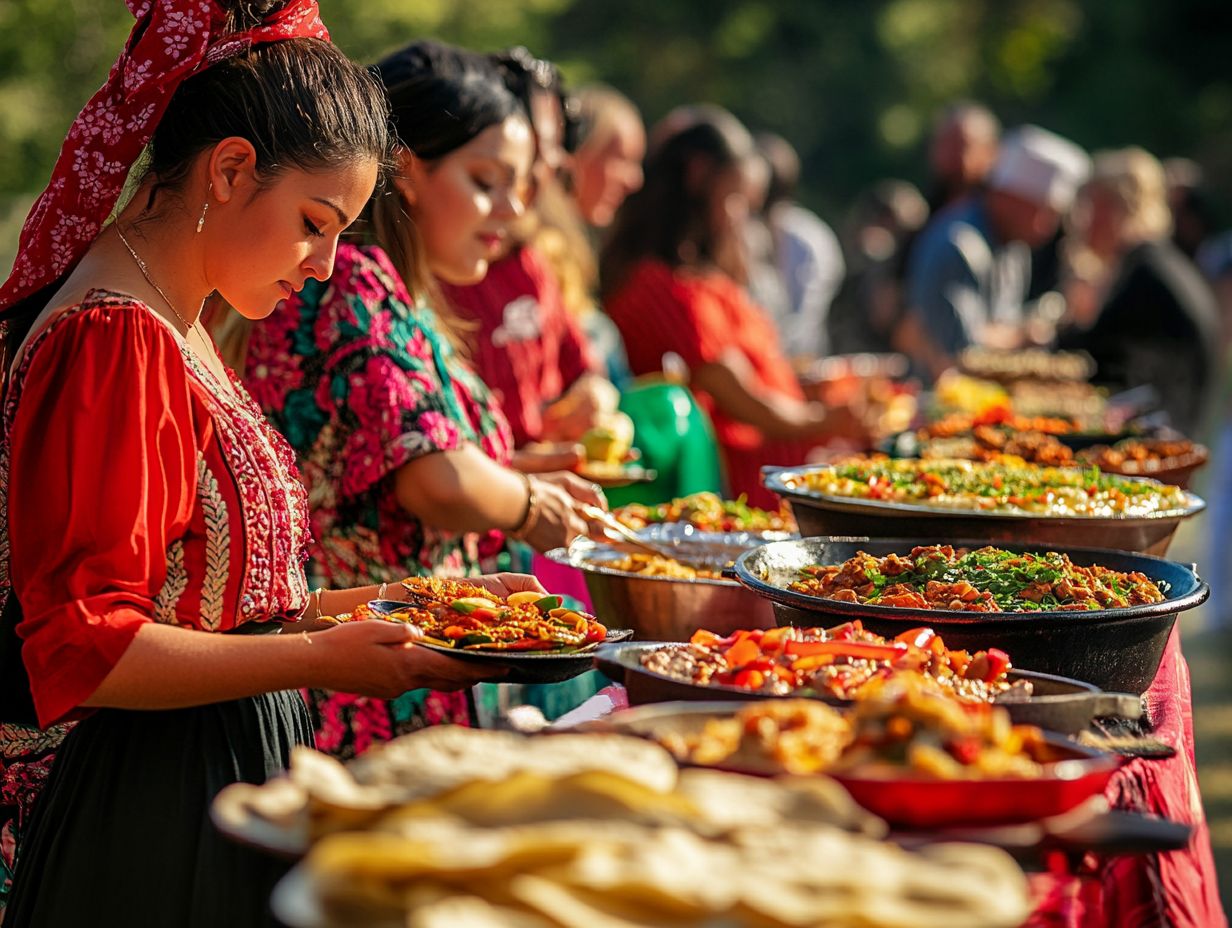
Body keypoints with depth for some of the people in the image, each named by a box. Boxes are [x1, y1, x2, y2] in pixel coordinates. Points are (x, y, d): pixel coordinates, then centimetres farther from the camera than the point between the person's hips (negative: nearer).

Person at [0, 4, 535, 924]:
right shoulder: (115, 340, -19)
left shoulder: (170, 328, 12)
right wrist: (320, 658, -23)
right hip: (152, 820, -10)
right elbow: (82, 649, -23)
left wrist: (327, 608, 12)